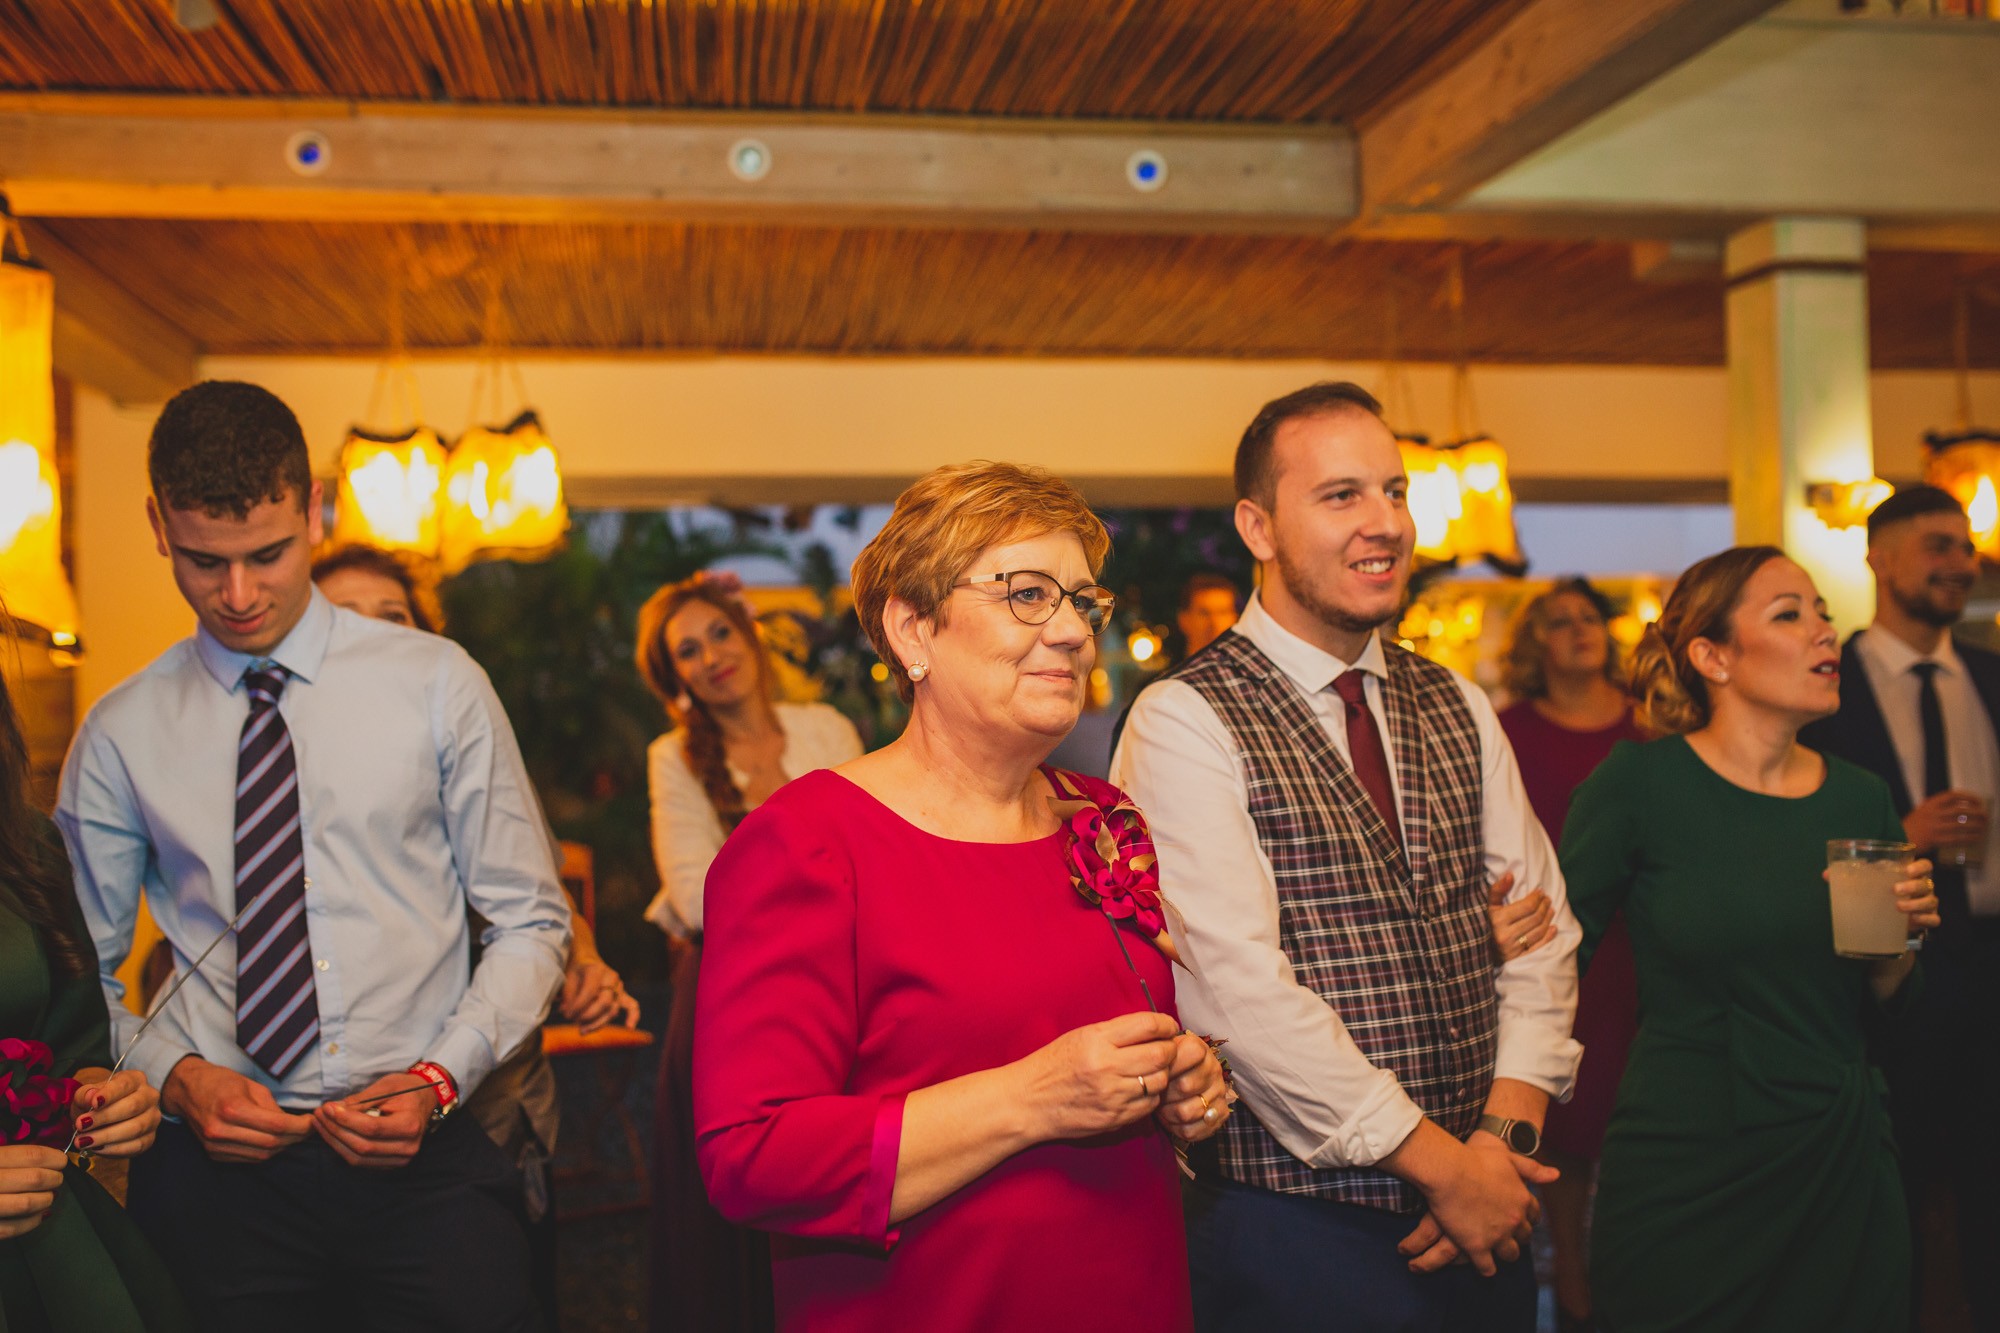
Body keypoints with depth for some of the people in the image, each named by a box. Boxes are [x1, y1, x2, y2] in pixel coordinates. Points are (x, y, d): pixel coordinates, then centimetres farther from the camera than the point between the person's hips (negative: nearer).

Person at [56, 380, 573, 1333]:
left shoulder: (436, 685, 1)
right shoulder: (121, 736, 4)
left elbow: (531, 923, 2)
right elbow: (86, 971, 10)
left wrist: (441, 1077, -11)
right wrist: (178, 1073, -8)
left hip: (427, 1152, 0)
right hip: (221, 1166, 1)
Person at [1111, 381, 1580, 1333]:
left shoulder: (1458, 712, 9)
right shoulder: (1184, 724, -12)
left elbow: (1540, 933, 6)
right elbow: (1240, 988, -19)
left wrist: (1506, 1131, -9)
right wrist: (1442, 1163, -15)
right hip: (1296, 1231, -5)